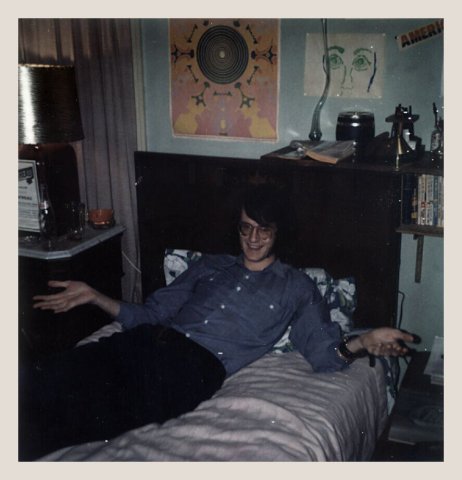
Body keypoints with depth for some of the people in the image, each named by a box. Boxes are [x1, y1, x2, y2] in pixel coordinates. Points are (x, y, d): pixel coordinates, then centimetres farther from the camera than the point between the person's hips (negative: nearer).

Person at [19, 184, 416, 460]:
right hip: (149, 341, 5)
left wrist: (363, 342, -12)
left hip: (198, 364, -5)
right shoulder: (211, 266, 28)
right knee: (42, 381, -23)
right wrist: (93, 295, 16)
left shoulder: (296, 286, 18)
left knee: (95, 412, -32)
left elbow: (323, 354, 9)